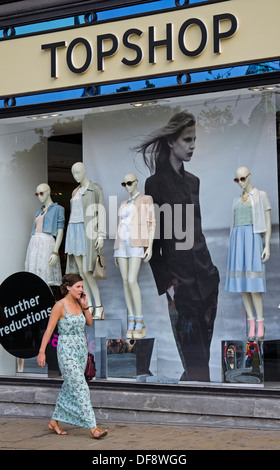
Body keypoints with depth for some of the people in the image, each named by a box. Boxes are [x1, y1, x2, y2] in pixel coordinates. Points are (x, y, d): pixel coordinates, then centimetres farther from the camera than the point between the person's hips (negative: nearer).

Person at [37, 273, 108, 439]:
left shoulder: (78, 303, 8)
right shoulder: (60, 305, -12)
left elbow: (89, 323, 13)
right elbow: (49, 329, -11)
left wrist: (85, 305, 0)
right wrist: (42, 352, -12)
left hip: (82, 350, 8)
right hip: (67, 352, -8)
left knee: (69, 388, 13)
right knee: (80, 388, -11)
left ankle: (54, 421, 26)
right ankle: (92, 427, -13)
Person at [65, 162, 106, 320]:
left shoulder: (96, 189, -3)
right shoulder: (76, 192, 18)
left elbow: (101, 212, -8)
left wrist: (101, 236, -16)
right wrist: (70, 238, 17)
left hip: (87, 231, -7)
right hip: (74, 231, 7)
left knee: (87, 271, -15)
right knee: (80, 270, 2)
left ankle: (99, 306, -7)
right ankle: (89, 307, 4)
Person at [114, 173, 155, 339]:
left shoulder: (147, 200, 3)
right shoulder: (124, 205, 21)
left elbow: (151, 224, -3)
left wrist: (150, 246, -13)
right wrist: (116, 251, 15)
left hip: (137, 244, -6)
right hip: (122, 243, 6)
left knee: (132, 281, -18)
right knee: (125, 281, 0)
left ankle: (140, 322, -11)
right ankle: (131, 322, 5)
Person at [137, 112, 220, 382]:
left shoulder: (193, 182, 15)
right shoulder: (155, 184, -4)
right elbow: (151, 241, -5)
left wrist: (213, 270, 13)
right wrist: (165, 284, -9)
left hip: (206, 279, 6)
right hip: (179, 283, -6)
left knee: (203, 357, 6)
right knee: (197, 367, -8)